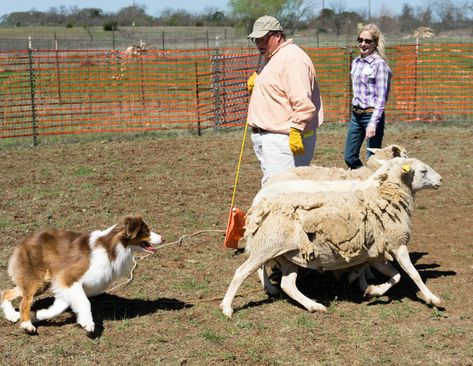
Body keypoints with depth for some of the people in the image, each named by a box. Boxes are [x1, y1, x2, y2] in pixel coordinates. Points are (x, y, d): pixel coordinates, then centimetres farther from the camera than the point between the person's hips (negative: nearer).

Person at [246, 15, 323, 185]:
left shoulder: (292, 58, -14)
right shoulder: (271, 58, 20)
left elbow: (303, 102, -23)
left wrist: (296, 131, -27)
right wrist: (256, 82, 18)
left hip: (283, 138, -11)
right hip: (266, 137, 11)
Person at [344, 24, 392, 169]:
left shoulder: (379, 64, -11)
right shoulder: (356, 62, 11)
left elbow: (381, 97, -16)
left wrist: (373, 123, -23)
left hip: (372, 114, -8)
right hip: (356, 114, 8)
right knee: (349, 157, 11)